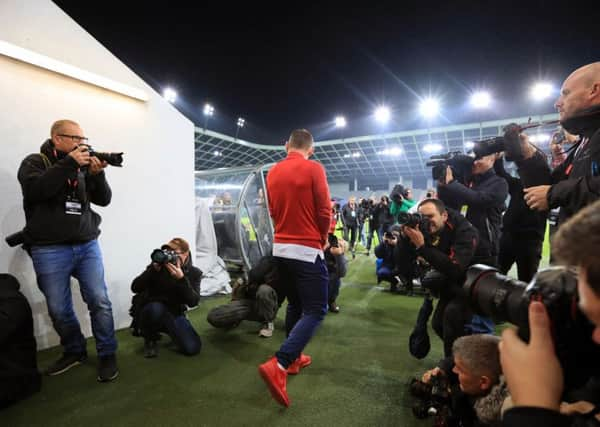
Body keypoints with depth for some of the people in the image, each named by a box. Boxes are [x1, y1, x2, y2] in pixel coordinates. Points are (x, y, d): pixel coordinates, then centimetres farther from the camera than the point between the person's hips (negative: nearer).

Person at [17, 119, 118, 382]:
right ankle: (74, 351, 28)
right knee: (59, 309, 6)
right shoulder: (35, 162, 3)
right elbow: (35, 190, -17)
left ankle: (107, 355, 10)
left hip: (87, 245, 2)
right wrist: (69, 163, -19)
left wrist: (97, 174, -11)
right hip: (49, 250, -2)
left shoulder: (84, 166, 12)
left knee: (99, 302, -3)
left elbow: (103, 200, 5)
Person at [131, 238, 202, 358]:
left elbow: (193, 302, -20)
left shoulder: (193, 273, -7)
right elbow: (135, 288, -17)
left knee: (192, 348, -16)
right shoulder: (159, 266, -10)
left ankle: (167, 329, 16)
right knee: (156, 308, -38)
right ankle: (150, 339, -4)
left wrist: (181, 279, -34)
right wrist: (153, 269, -31)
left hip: (174, 314, 2)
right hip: (150, 312, -1)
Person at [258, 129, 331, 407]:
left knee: (294, 305, 21)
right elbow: (324, 211, -10)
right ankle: (278, 366, -10)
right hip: (307, 250, -7)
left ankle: (294, 359, 31)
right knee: (315, 311, 1)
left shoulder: (272, 172, 7)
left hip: (281, 248, 7)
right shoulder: (314, 169, -10)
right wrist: (322, 238, 7)